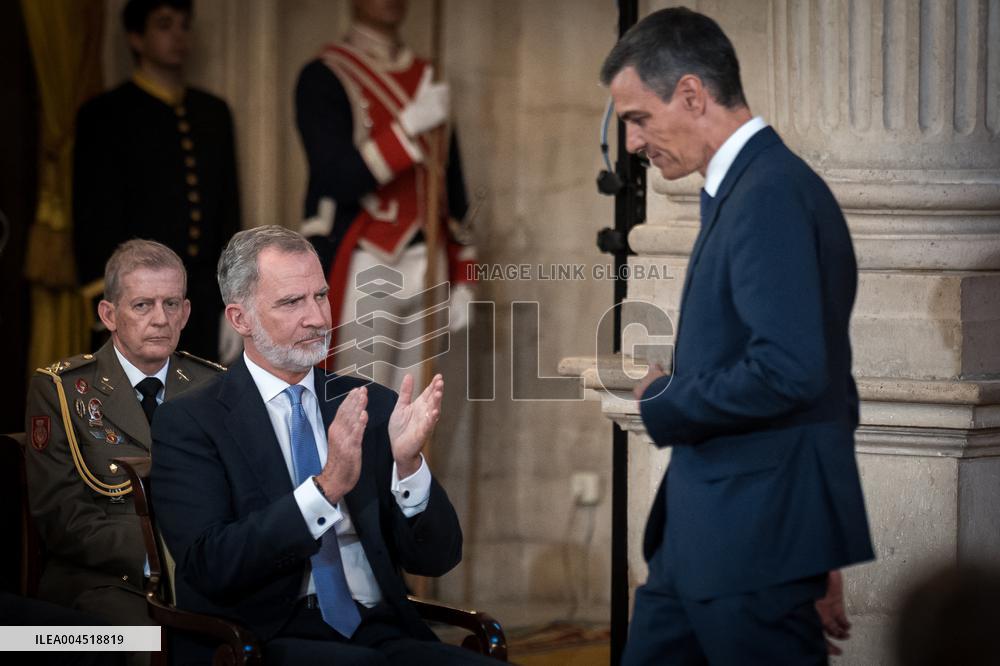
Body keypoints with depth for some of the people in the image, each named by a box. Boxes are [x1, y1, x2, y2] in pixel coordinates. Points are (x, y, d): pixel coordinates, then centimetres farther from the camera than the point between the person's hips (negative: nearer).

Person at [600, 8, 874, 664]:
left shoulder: (774, 194, -17)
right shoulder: (747, 187, 15)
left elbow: (788, 370, -25)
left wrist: (664, 402, -13)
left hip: (757, 535, -10)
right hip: (706, 534, 10)